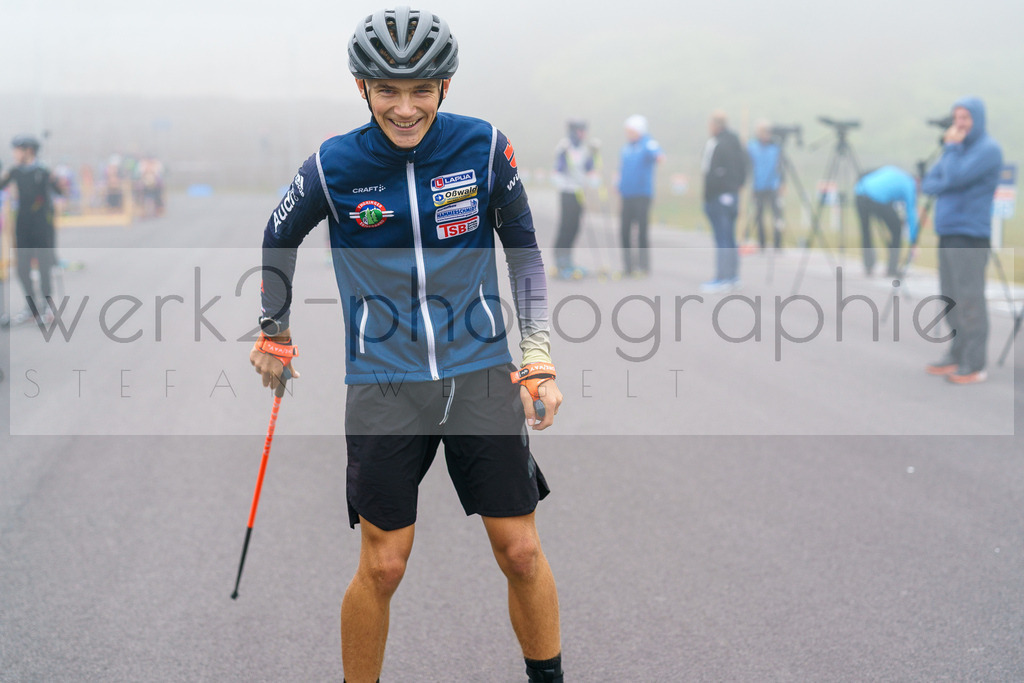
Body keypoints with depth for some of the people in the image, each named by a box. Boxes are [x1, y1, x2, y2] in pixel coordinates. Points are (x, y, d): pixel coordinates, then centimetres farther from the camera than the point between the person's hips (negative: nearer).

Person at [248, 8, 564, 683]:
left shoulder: (484, 147, -5)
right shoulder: (334, 166, -8)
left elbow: (523, 248, 8)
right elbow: (278, 240, 12)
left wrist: (539, 355, 2)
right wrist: (274, 333, 22)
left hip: (481, 371, 1)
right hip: (384, 382, -1)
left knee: (521, 552, 3)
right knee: (383, 566, 1)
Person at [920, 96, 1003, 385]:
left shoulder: (988, 149, -7)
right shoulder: (958, 148, 18)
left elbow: (955, 177, -19)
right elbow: (928, 183, 12)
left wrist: (951, 148, -7)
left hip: (971, 236, -8)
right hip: (948, 233, 8)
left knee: (970, 300, -8)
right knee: (952, 300, 11)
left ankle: (974, 365, -6)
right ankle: (956, 356, 18)